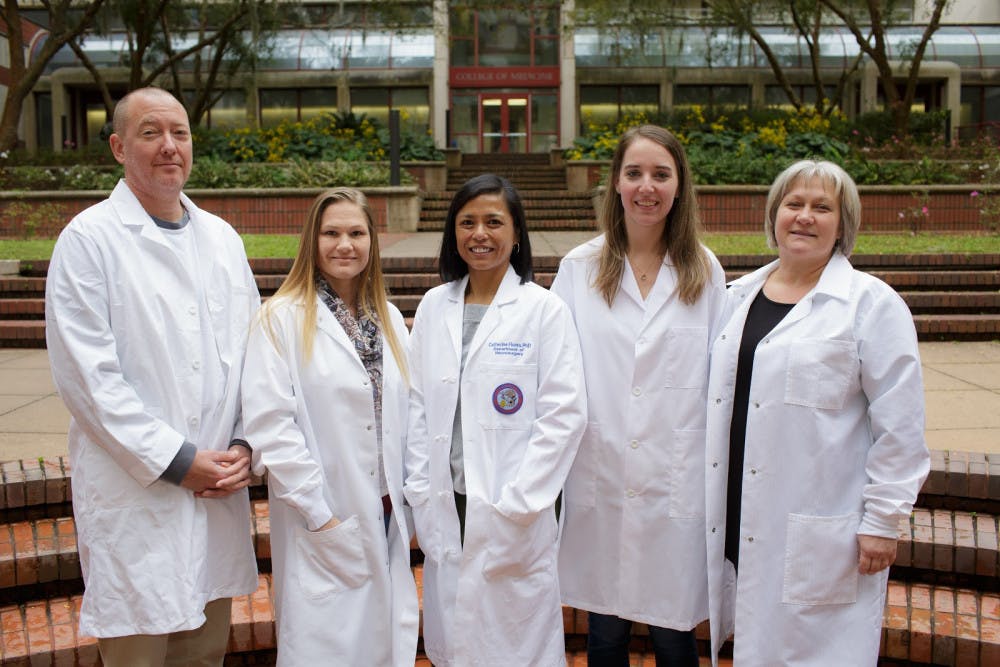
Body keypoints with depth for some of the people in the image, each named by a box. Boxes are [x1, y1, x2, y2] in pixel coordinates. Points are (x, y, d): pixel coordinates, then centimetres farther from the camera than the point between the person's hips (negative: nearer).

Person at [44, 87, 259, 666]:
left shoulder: (222, 238, 12)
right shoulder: (89, 239, -6)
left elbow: (250, 351, 13)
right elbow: (86, 374, -12)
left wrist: (245, 445, -1)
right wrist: (176, 460, -13)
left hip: (219, 489, 5)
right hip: (134, 496, -5)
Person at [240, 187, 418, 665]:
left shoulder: (388, 318, 9)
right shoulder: (282, 318, -9)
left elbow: (403, 416, 12)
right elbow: (269, 426, -15)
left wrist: (408, 501, 6)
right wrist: (318, 514, -15)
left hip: (387, 519, 5)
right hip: (325, 527, -5)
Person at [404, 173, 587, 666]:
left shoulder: (544, 309, -5)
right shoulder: (433, 307, 6)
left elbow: (564, 413, -9)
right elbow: (418, 405, 8)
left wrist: (516, 503, -13)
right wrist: (421, 494, 2)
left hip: (513, 515, -3)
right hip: (445, 511, 4)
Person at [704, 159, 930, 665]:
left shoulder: (871, 303, -5)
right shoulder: (741, 295, 11)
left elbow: (899, 427, -8)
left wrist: (882, 522, -10)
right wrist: (713, 501, 15)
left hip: (820, 535, -5)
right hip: (741, 525, 5)